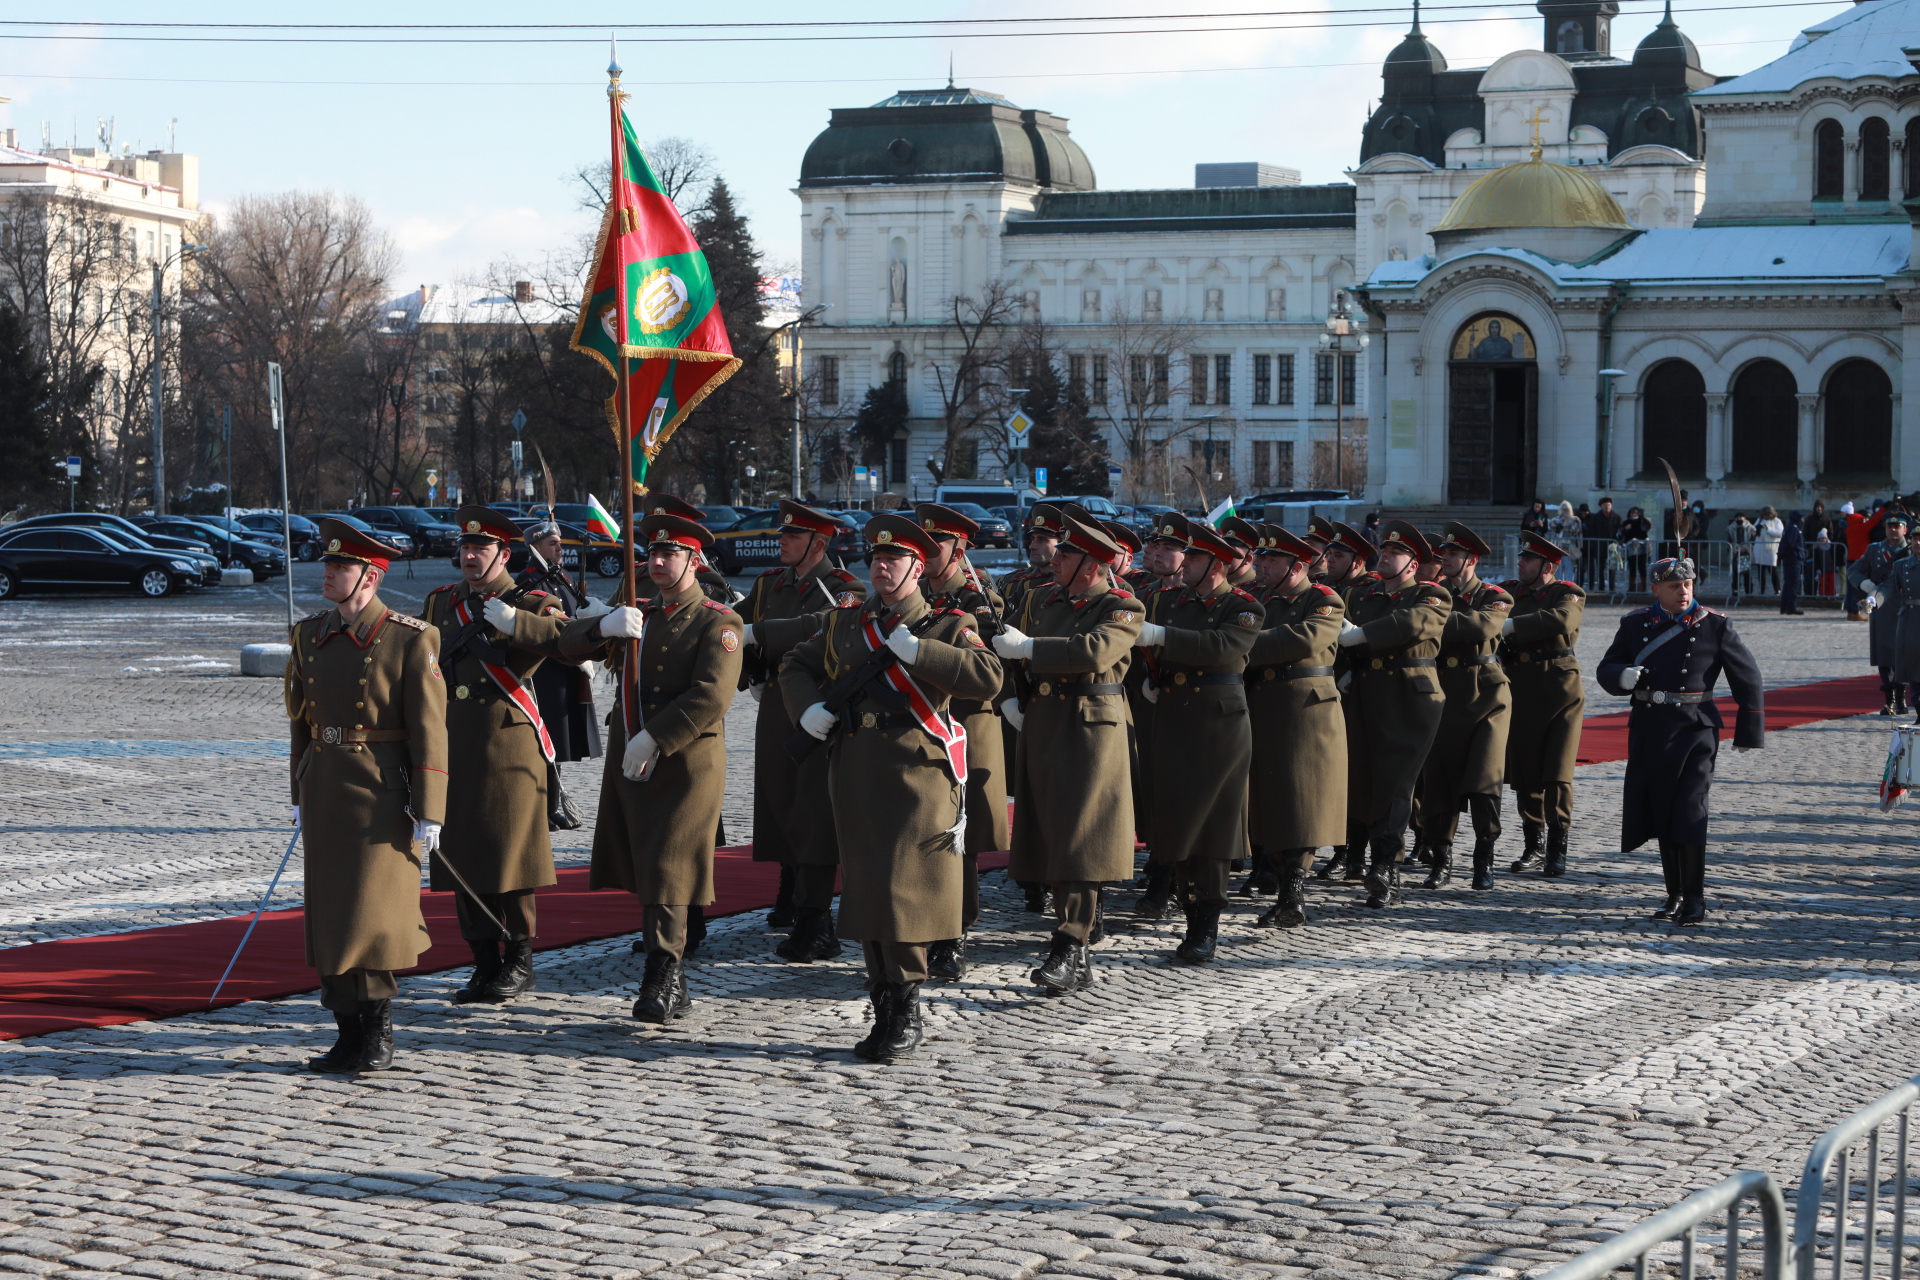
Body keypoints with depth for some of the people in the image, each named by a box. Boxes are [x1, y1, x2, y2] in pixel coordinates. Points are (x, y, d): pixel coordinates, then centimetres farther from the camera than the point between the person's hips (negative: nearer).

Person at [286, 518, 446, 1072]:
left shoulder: (409, 640, -9)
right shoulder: (309, 636, 9)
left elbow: (429, 729, -10)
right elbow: (301, 721, 15)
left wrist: (428, 813, -13)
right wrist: (300, 797, 13)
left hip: (381, 793, -6)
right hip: (325, 790, 6)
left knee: (375, 913, -4)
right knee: (329, 915, 7)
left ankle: (380, 1030, 12)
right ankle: (350, 1035, 16)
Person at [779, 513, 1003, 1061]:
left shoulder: (948, 626, 2)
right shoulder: (843, 625, 16)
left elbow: (989, 676, -15)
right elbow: (796, 666, 28)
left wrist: (915, 651, -17)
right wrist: (808, 707, 7)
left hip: (917, 774, -5)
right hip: (855, 777, 5)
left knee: (902, 892, -10)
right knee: (864, 890, 7)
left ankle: (907, 1012, 0)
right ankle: (883, 1010, 16)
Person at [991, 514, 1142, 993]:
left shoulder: (1122, 609, -7)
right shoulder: (1042, 599, 13)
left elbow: (1094, 650, -26)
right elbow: (1012, 649, 27)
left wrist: (1027, 648, -23)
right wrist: (1009, 696, 10)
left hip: (1091, 732, -7)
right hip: (1041, 732, 7)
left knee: (1081, 840, -11)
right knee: (1048, 838, 9)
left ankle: (1070, 952, -15)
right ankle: (1075, 924, 20)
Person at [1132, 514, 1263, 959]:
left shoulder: (1242, 608, -5)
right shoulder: (1166, 600, 12)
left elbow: (1220, 647, -23)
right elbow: (1148, 646, 25)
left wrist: (1159, 635, -29)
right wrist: (1149, 678, 4)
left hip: (1220, 727, -5)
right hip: (1171, 726, 5)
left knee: (1211, 824, -4)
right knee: (1175, 823, 4)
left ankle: (1207, 927, 1)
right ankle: (1195, 918, 13)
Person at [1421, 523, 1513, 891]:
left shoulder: (1495, 598, 0)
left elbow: (1483, 626, -22)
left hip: (1486, 696, -3)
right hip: (1444, 695, 3)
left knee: (1483, 782, -8)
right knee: (1438, 781, 1)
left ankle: (1484, 860, 3)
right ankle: (1442, 860, 12)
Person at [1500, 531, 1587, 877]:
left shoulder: (1568, 594, -3)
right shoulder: (1508, 592, 12)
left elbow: (1560, 619, -24)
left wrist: (1511, 625, -29)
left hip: (1560, 692, -4)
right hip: (1521, 692, 4)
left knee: (1557, 774, -6)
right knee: (1524, 772, 4)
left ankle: (1557, 850, 1)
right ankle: (1532, 848, 15)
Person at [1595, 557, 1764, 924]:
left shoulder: (1716, 625, -1)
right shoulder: (1636, 624, 6)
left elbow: (1747, 678, 4)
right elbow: (1606, 670, 11)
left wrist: (1749, 732, 4)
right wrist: (1623, 677, -14)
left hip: (1694, 731, -3)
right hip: (1649, 732, 4)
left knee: (1689, 813, -12)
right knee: (1661, 815, 8)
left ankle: (1695, 898, -4)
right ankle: (1675, 894, 20)